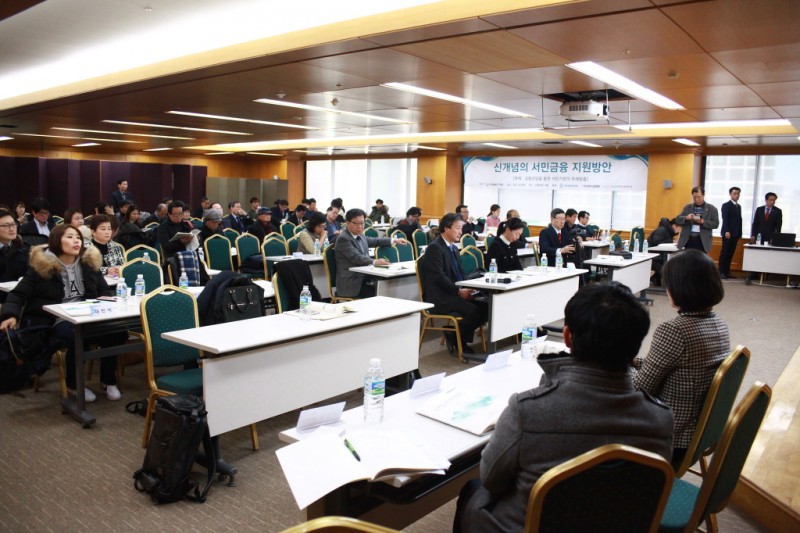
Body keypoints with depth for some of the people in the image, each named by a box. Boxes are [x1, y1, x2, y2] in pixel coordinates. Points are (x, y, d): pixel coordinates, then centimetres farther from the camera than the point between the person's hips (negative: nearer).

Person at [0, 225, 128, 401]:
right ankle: (74, 384, -6)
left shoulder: (89, 261, 11)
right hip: (58, 319, -4)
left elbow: (105, 290, 20)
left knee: (117, 332, -24)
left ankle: (108, 380, -2)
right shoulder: (42, 265, 0)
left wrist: (106, 300, -4)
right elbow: (19, 293, 1)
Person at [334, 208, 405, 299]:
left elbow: (373, 241, 30)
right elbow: (356, 257, -24)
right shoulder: (343, 238, -13)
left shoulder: (359, 235, 13)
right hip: (351, 284, -8)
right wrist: (374, 262, -36)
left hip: (363, 278, 8)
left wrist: (394, 240, 28)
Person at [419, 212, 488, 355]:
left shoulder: (453, 248, 18)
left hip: (455, 293, 9)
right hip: (440, 298, -9)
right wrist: (459, 291, -21)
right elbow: (439, 276, -19)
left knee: (485, 307, -9)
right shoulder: (434, 247, -10)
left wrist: (468, 288, -1)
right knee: (473, 311, -25)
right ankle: (455, 338, -2)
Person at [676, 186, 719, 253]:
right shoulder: (687, 207, 11)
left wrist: (703, 222, -17)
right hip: (688, 240, 2)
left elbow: (716, 224, -2)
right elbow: (678, 220, 5)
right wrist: (686, 218, -16)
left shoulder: (711, 209, 4)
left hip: (702, 241, -2)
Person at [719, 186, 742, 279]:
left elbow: (739, 220, 17)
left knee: (731, 254, 4)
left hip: (735, 234, 6)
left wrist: (740, 234, 12)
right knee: (724, 253, -5)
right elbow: (725, 219, -11)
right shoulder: (726, 205, -2)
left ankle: (727, 271, 6)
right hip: (728, 233, -6)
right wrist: (726, 231, -20)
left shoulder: (739, 206, 19)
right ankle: (721, 272, -3)